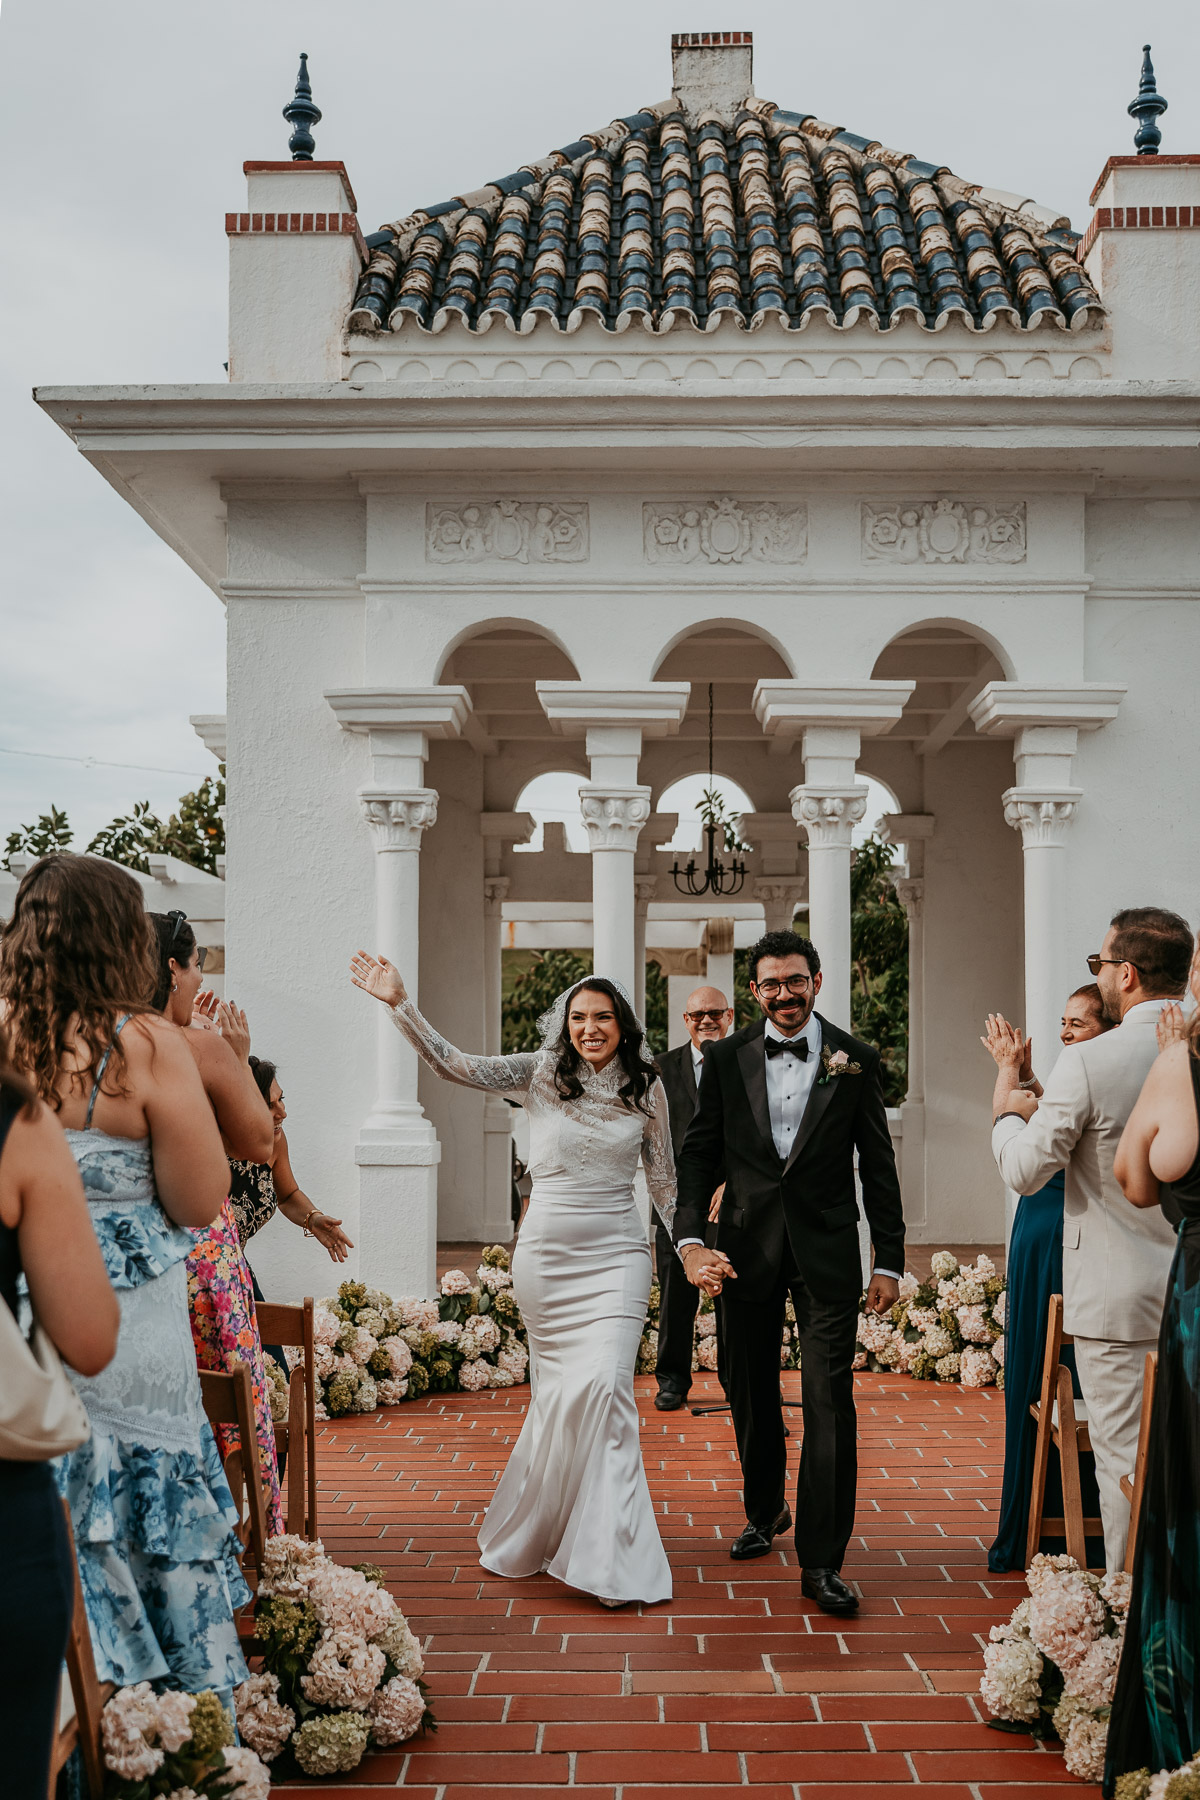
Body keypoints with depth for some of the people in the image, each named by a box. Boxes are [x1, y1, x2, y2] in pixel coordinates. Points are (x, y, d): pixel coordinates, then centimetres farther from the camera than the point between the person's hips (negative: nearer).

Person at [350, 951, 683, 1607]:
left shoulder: (647, 1091, 3)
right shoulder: (540, 1074, -1)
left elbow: (664, 1181, 11)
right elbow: (455, 1065, -10)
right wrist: (400, 1005, -19)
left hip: (617, 1256, 0)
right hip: (545, 1252, 0)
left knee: (605, 1387, -11)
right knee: (561, 1390, 4)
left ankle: (606, 1554, 0)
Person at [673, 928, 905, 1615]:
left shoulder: (856, 1060, 0)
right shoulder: (726, 1059, 3)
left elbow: (878, 1165, 2)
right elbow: (700, 1154, 4)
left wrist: (890, 1262, 0)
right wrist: (691, 1238, -10)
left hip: (826, 1250, -2)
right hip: (747, 1249, 2)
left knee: (830, 1402, -6)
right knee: (752, 1396, 15)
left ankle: (822, 1562, 1)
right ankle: (766, 1512, 38)